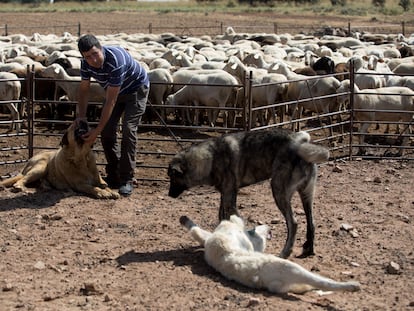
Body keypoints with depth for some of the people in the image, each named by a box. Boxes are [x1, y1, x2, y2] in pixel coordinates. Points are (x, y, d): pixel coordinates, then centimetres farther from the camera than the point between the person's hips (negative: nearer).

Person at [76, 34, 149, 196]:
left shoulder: (116, 60, -40)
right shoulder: (86, 63, -20)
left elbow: (111, 101, -38)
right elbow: (84, 90, -3)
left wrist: (97, 130, -37)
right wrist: (81, 118, -14)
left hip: (136, 89, -7)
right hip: (115, 90, 7)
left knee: (128, 130, -19)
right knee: (107, 132, -3)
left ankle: (126, 180, -16)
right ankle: (113, 178, 9)